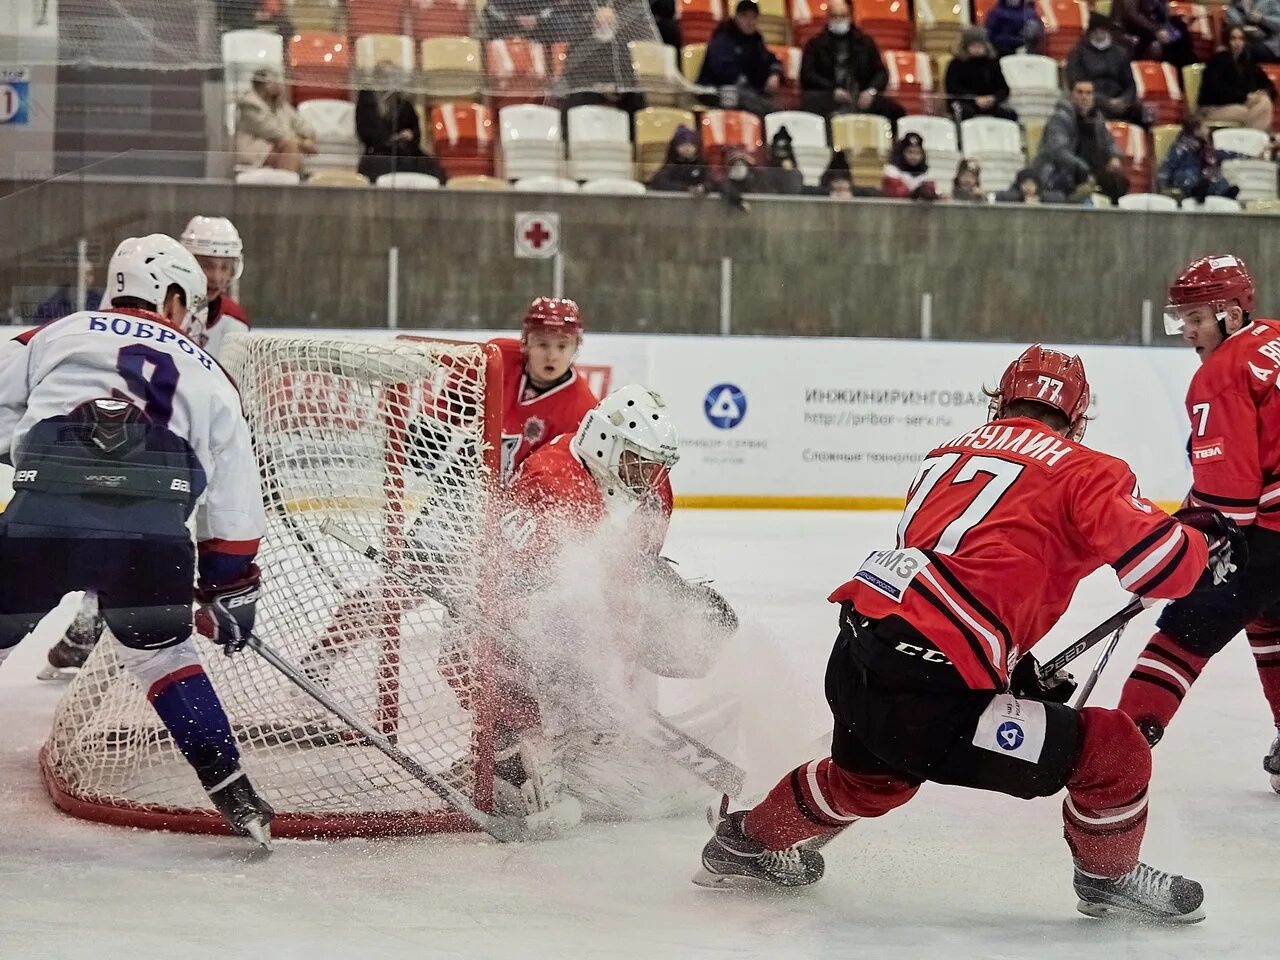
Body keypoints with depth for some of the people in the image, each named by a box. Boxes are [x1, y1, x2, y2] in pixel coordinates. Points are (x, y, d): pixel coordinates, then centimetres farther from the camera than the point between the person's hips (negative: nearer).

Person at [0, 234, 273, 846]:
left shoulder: (54, 336, 25)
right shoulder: (209, 378, 27)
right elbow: (235, 509, 27)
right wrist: (228, 595, 35)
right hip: (153, 527, 1)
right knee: (159, 651, 22)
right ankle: (232, 792, 17)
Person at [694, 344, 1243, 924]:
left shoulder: (947, 455, 22)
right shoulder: (1081, 469, 0)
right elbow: (1154, 556, -10)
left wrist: (1018, 671, 35)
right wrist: (1207, 545, 12)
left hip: (855, 658, 8)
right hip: (928, 694, -8)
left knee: (871, 775, 39)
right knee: (1113, 753, 4)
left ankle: (748, 842, 58)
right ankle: (1110, 878, 27)